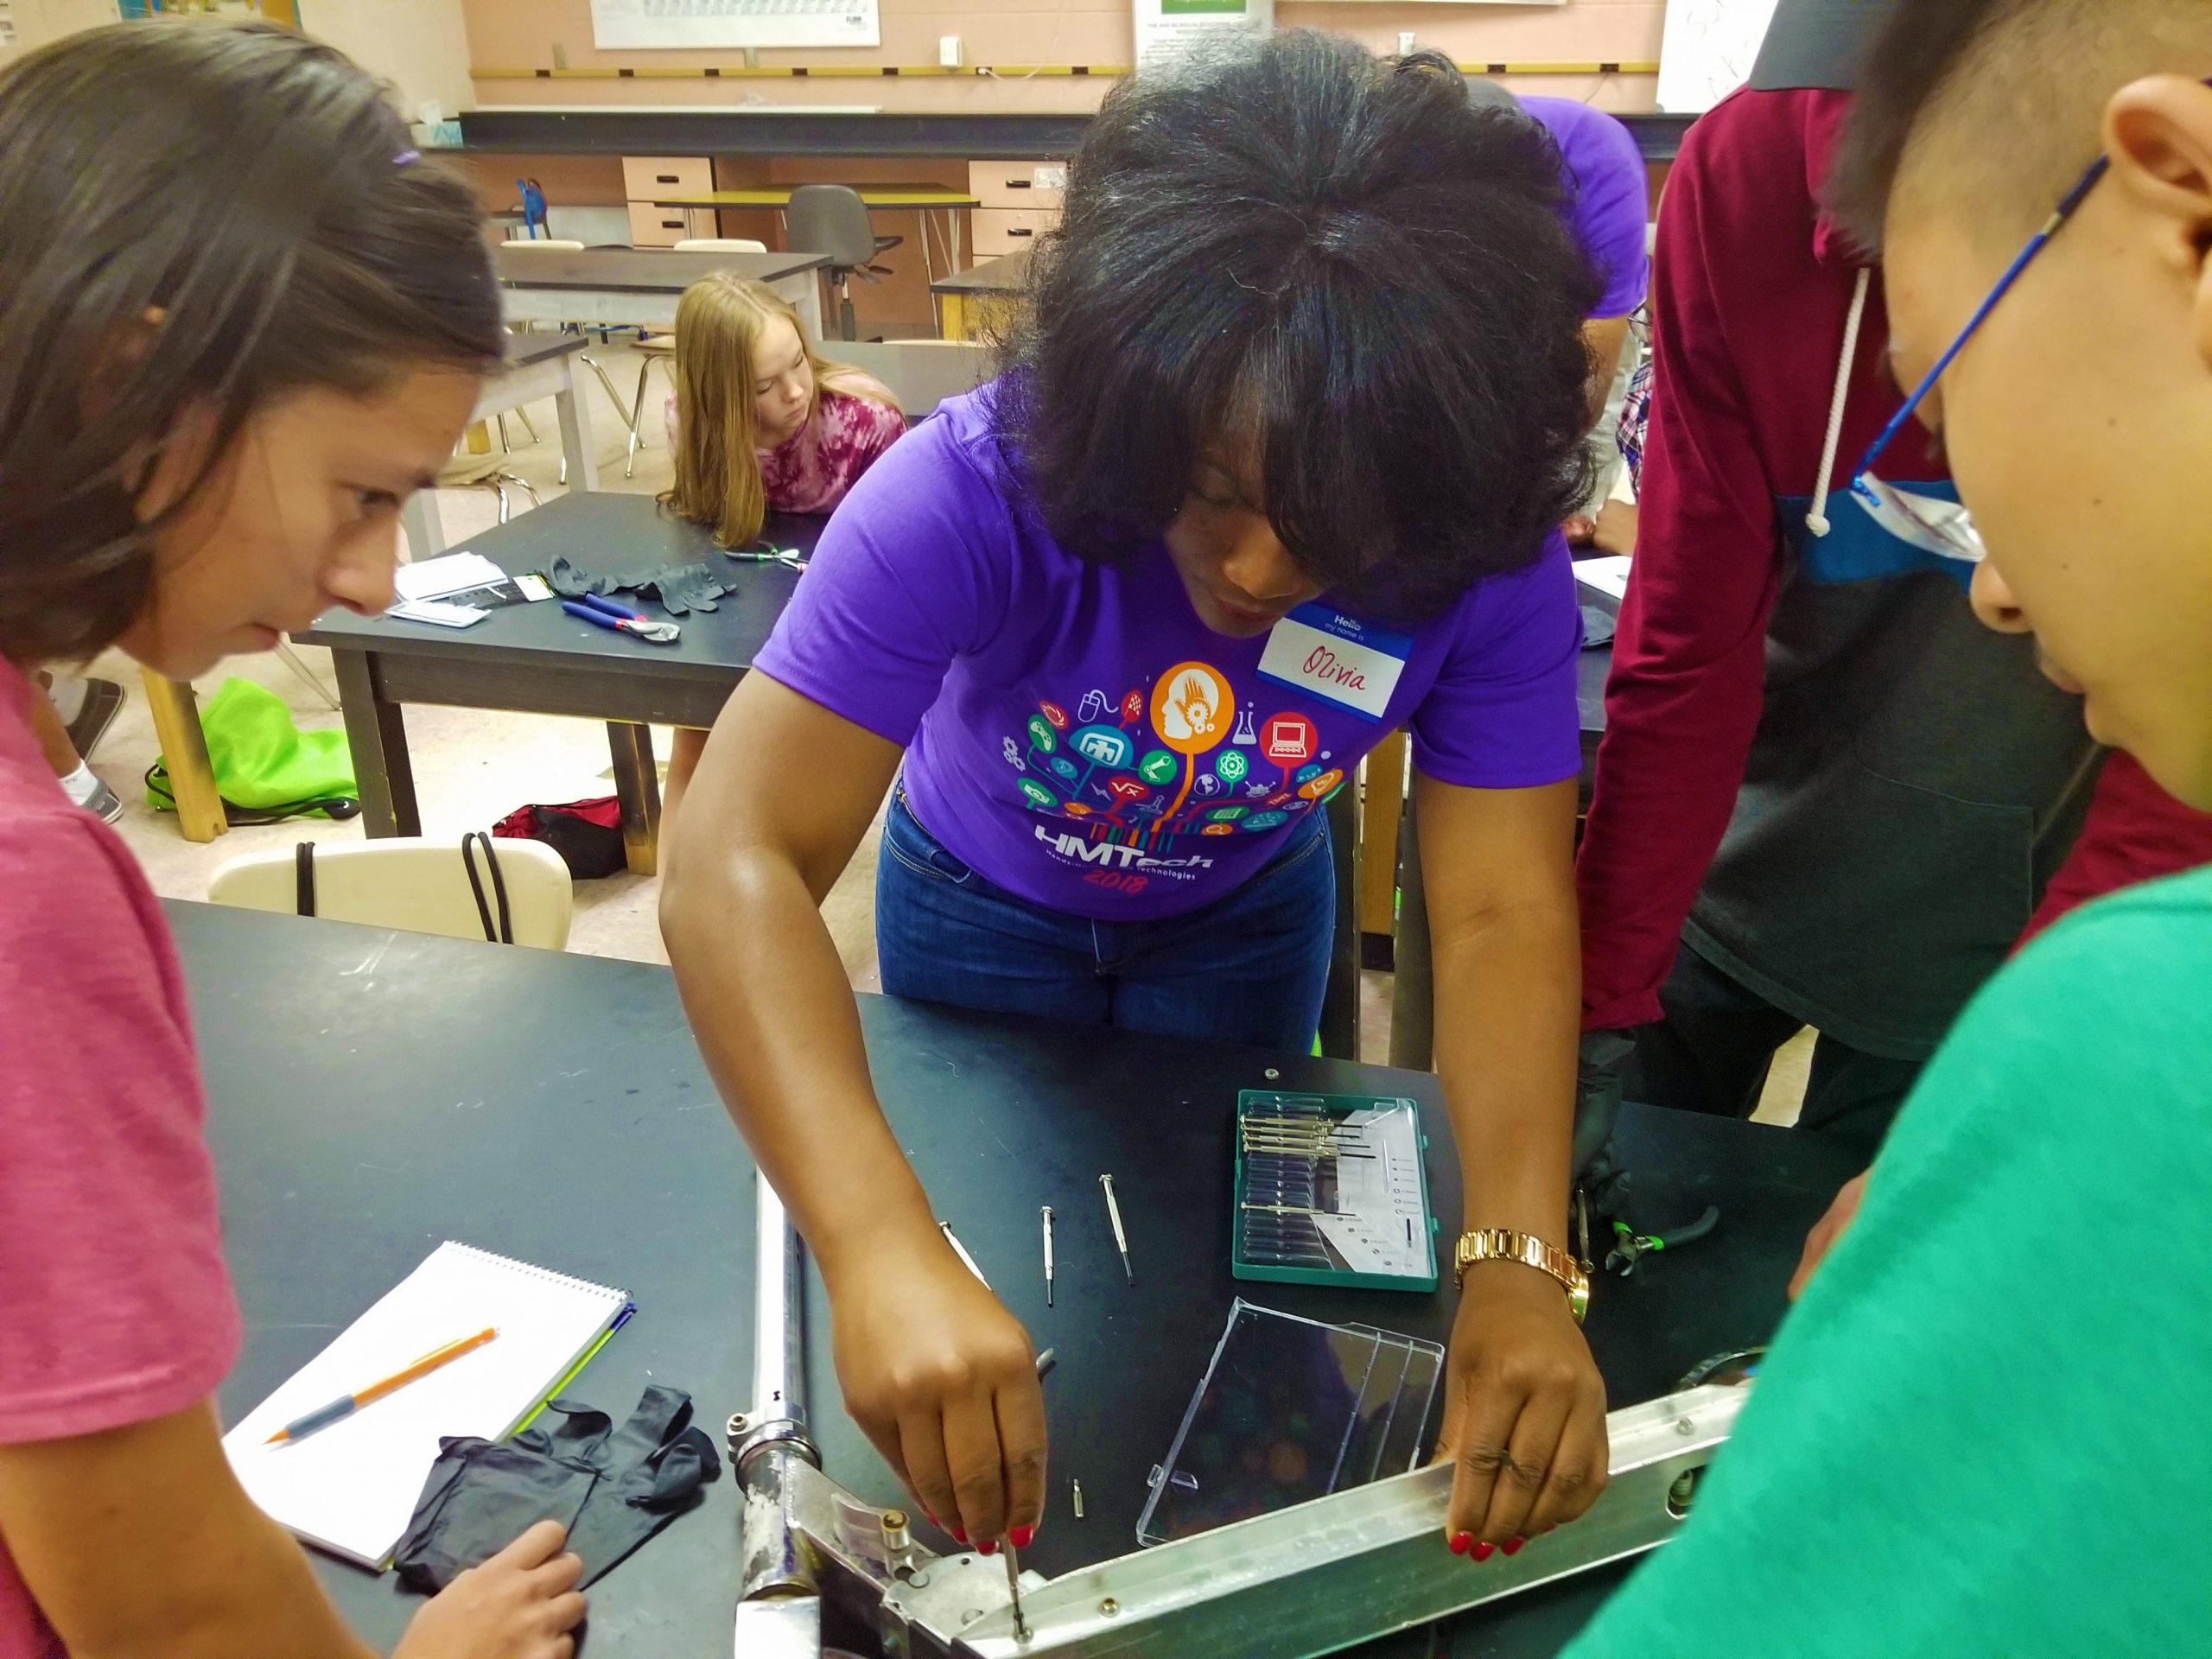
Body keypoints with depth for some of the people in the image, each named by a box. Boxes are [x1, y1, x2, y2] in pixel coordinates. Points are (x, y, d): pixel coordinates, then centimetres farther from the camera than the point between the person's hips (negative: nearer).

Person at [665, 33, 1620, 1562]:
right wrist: (884, 1249, -59)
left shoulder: (1489, 562, -32)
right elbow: (739, 864, -45)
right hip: (983, 900, -1)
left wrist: (1521, 1260, -47)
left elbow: (1504, 915, -32)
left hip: (1246, 911, 2)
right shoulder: (974, 490, -40)